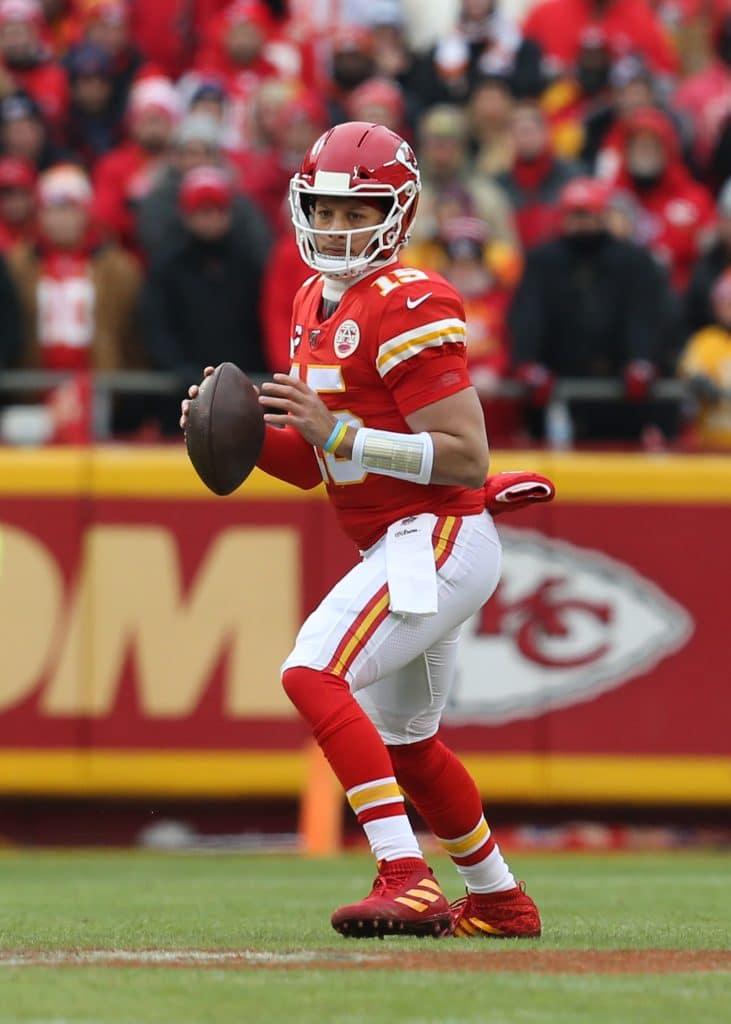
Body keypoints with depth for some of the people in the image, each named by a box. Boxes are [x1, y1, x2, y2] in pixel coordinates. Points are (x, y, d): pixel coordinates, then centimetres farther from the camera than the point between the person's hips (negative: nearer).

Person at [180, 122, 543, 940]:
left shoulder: (410, 306, -16)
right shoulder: (315, 305, 13)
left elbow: (467, 457, -20)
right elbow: (312, 462, 19)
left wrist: (340, 432, -25)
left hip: (436, 540, -10)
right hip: (402, 550, 10)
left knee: (312, 675, -24)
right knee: (405, 745, 23)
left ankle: (407, 878, -28)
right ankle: (500, 902, 41)